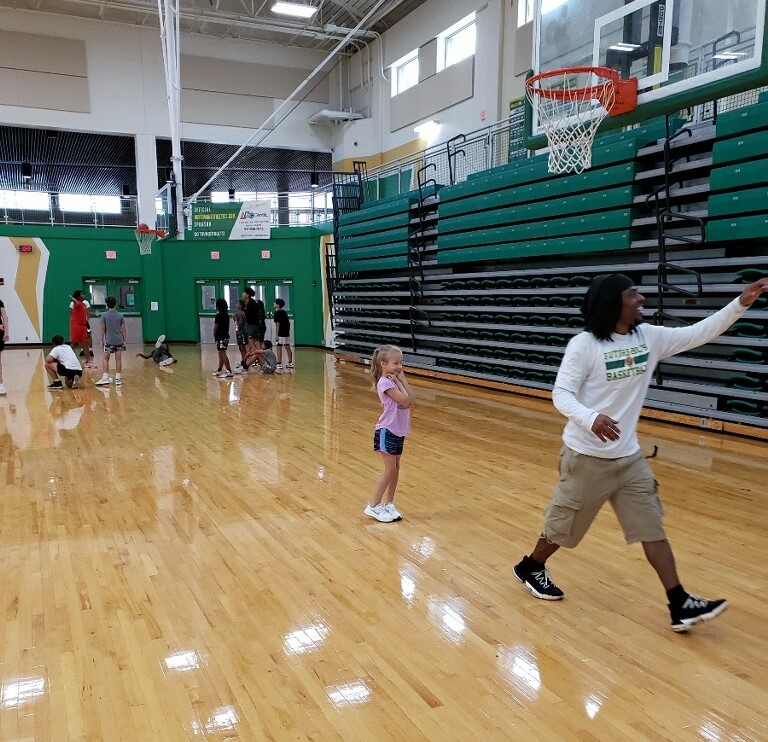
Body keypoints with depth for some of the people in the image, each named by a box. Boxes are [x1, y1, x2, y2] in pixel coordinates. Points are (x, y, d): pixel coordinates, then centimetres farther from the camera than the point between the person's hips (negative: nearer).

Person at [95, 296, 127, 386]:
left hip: (109, 341, -2)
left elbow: (103, 329, -1)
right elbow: (124, 329, 3)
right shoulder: (120, 315, 1)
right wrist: (125, 340, 12)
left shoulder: (104, 315, -4)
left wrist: (102, 340, 8)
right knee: (118, 359, 5)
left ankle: (105, 377, -7)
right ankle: (118, 378, 8)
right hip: (119, 341, 2)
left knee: (105, 359, 4)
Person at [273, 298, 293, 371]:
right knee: (287, 347, 12)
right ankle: (290, 363, 17)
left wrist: (276, 335, -15)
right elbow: (288, 322, 15)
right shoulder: (285, 312, 13)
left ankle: (279, 364, -6)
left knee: (279, 348, -5)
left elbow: (277, 324, -15)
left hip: (280, 333, -8)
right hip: (286, 333, 8)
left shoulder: (277, 313, -10)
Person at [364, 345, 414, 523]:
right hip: (387, 432, -8)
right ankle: (373, 506, 6)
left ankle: (388, 505, 22)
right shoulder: (385, 382, -18)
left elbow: (411, 400, 0)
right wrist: (399, 382, -13)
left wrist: (403, 381, -4)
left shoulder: (395, 380, 8)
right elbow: (404, 400, -24)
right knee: (390, 470, -4)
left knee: (395, 469, 12)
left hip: (398, 432, 8)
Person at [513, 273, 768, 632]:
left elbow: (699, 333, 5)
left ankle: (680, 605, 16)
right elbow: (561, 394, -20)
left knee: (652, 528, 8)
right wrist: (590, 418, -39)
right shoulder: (584, 345, -18)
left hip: (629, 456, 6)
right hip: (586, 457, -6)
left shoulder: (650, 337, 1)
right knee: (564, 525, 10)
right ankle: (531, 567, 35)